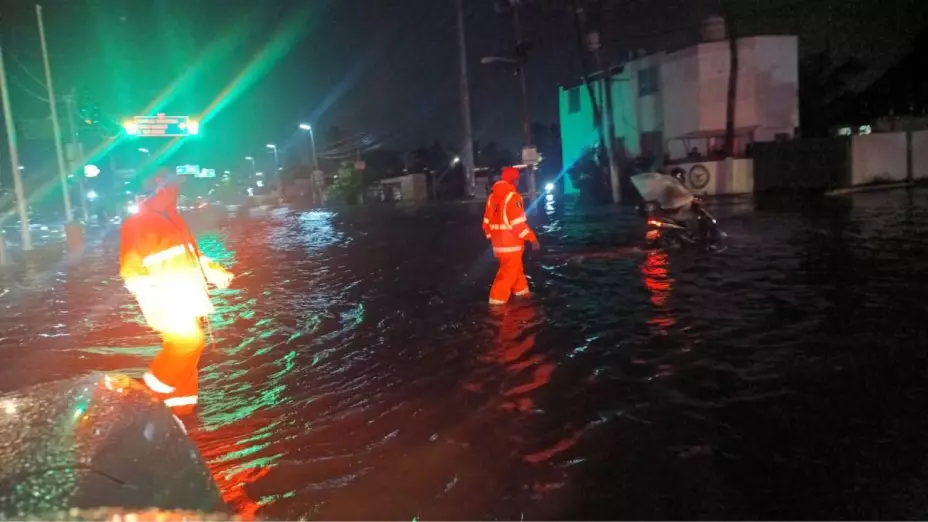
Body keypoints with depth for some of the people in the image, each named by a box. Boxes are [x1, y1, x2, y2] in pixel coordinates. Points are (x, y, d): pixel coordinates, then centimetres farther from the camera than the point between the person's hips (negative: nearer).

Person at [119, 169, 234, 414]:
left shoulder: (174, 220, 15)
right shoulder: (135, 225, -9)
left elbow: (192, 254, 25)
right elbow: (131, 270, -12)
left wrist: (214, 272, 13)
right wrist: (150, 295, -24)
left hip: (186, 298, 8)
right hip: (166, 302, -8)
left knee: (184, 347, 11)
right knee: (188, 340, -21)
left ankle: (181, 402, 22)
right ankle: (156, 386, 1)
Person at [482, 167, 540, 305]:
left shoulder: (492, 196, 10)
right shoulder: (511, 196, -16)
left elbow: (487, 221, 15)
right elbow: (518, 222, -20)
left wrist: (492, 237, 25)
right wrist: (532, 239, -13)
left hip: (499, 242, 9)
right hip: (511, 243, -9)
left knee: (516, 268, 23)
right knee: (508, 272, -2)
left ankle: (521, 292, 37)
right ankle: (497, 301, -1)